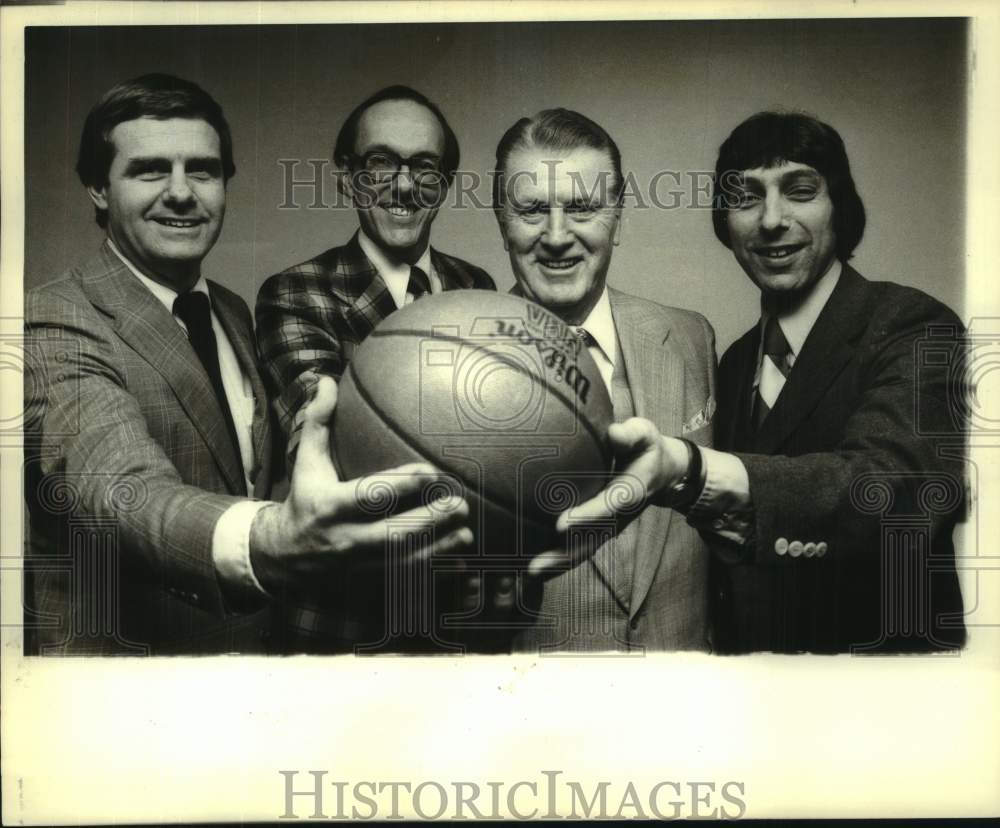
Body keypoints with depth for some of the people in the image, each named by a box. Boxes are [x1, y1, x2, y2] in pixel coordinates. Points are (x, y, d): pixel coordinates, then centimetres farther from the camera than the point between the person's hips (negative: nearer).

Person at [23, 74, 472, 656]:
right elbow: (121, 489, -37)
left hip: (254, 636, 7)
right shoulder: (55, 324, -20)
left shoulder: (234, 314, 3)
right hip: (118, 650, -6)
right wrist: (270, 543, -55)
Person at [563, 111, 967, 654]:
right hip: (746, 644, 6)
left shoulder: (916, 330, -16)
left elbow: (892, 483, -34)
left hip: (881, 645, -5)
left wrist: (690, 469, -48)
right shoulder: (736, 362, 3)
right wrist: (725, 527, -15)